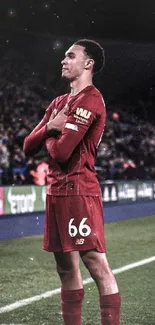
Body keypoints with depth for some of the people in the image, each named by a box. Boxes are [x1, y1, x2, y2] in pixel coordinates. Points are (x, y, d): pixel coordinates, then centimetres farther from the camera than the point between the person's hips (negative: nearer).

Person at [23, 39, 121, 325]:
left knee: (96, 264, -10)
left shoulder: (90, 101, -10)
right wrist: (50, 127, -5)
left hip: (78, 190, -9)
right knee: (66, 268, 11)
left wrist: (50, 135, 4)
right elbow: (28, 146, 13)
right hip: (56, 190, 9)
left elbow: (60, 152, -18)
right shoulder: (59, 102, 18)